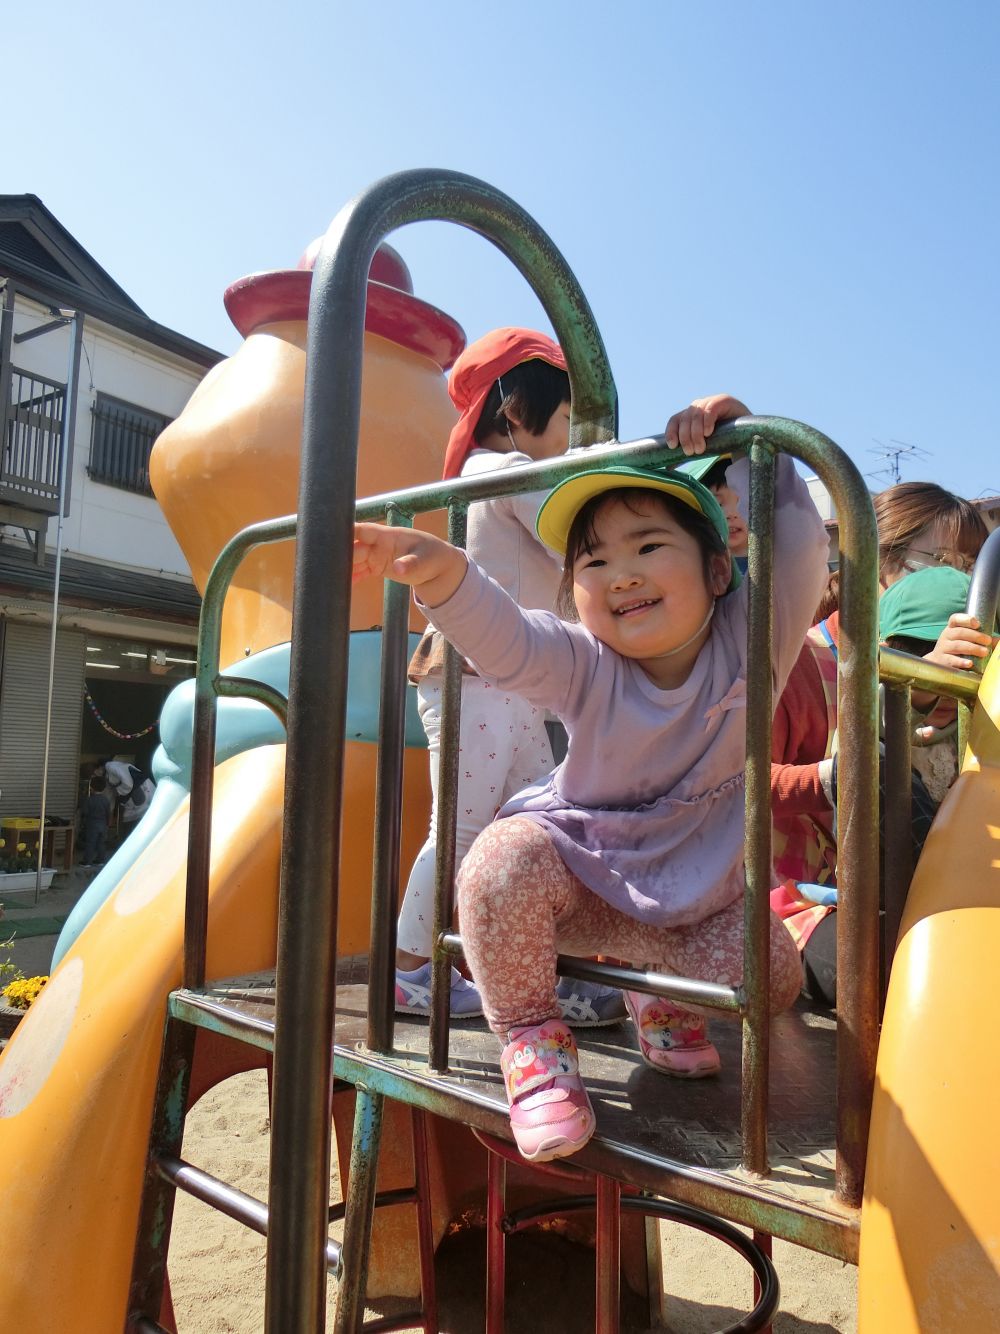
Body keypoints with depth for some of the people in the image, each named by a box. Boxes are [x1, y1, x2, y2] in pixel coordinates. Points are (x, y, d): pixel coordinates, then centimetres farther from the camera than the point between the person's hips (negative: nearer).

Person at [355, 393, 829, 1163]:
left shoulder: (749, 641, -15)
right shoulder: (583, 667, -20)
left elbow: (799, 546, -25)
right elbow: (502, 639, -38)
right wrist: (440, 571, -56)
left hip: (696, 889, 2)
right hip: (579, 871, -2)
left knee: (771, 975, -19)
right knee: (503, 861, -31)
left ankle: (665, 997, 17)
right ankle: (532, 1039, -7)